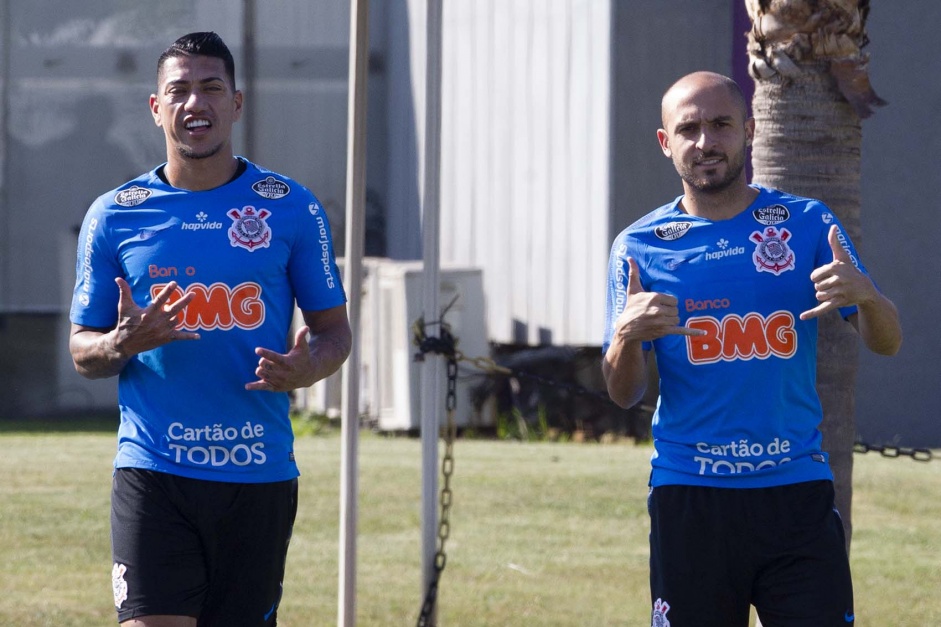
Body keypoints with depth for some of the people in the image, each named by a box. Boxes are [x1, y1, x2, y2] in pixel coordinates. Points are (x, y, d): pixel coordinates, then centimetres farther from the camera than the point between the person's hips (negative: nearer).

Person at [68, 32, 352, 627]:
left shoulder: (291, 208, 5)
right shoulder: (114, 216, 5)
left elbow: (334, 328, 10)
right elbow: (83, 350, 10)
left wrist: (307, 367, -13)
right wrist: (123, 343, -13)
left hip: (259, 473, 1)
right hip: (153, 472, -1)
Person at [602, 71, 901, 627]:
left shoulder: (808, 225, 6)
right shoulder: (641, 246, 5)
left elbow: (888, 342, 3)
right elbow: (624, 394, 5)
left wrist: (864, 294, -19)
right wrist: (627, 337, -18)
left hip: (797, 492, 0)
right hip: (689, 498, 0)